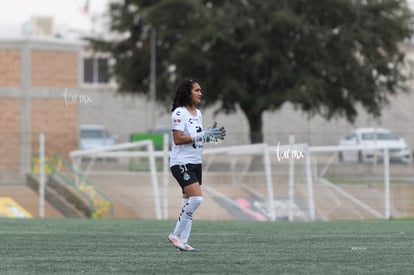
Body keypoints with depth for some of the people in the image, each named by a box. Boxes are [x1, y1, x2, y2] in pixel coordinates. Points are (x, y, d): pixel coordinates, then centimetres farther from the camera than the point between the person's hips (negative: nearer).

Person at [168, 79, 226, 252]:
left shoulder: (198, 113, 14)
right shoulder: (179, 113, -12)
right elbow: (178, 139, -19)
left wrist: (211, 136, 3)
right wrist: (203, 135, -21)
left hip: (195, 163, 9)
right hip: (181, 163, -9)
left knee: (189, 203, 5)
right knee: (196, 198, -20)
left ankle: (182, 241, 7)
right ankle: (176, 234, -9)